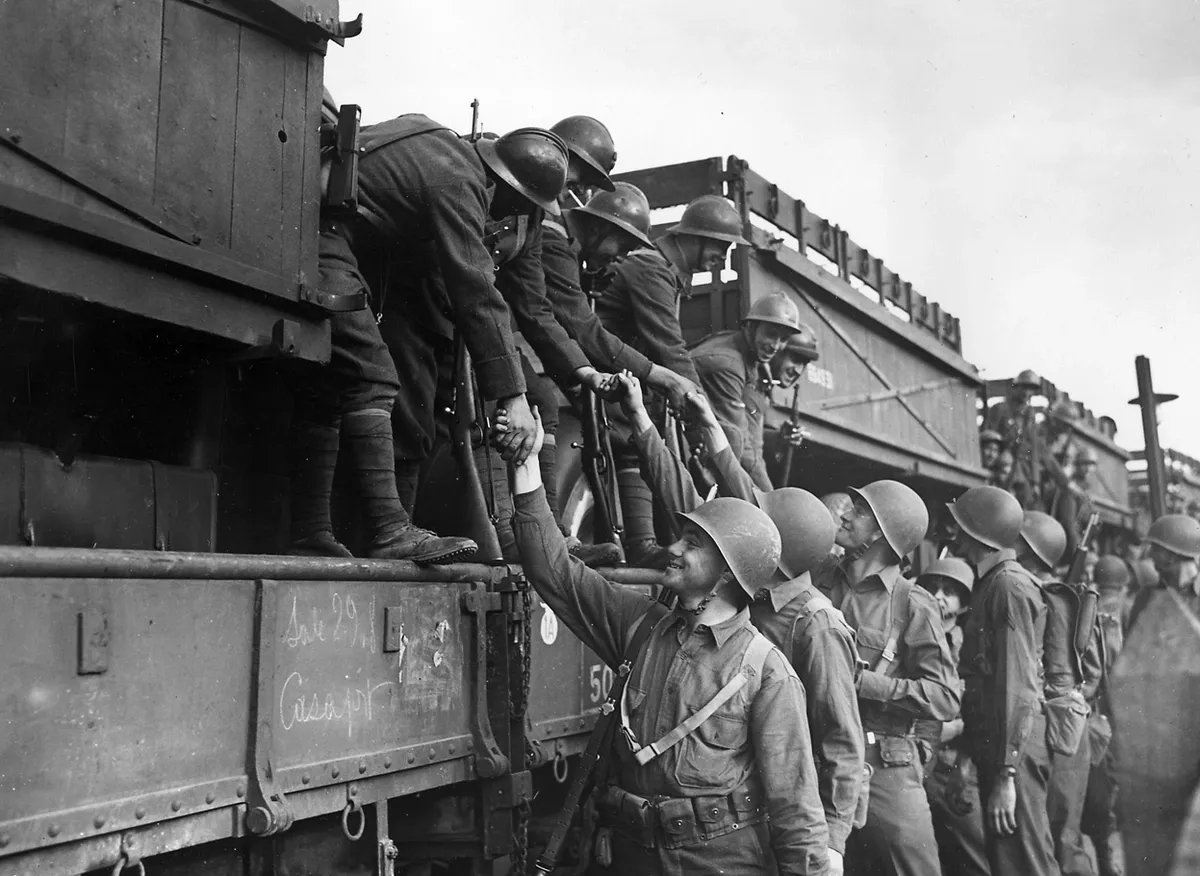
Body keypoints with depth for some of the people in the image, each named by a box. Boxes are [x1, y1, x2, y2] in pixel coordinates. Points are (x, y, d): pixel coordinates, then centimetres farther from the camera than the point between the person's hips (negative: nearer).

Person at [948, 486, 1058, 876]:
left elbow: (1016, 686, -20)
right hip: (991, 749, 10)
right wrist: (965, 759, 19)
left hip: (1014, 754, -10)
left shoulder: (1010, 586, -13)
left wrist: (1005, 775, -21)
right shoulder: (991, 584, 15)